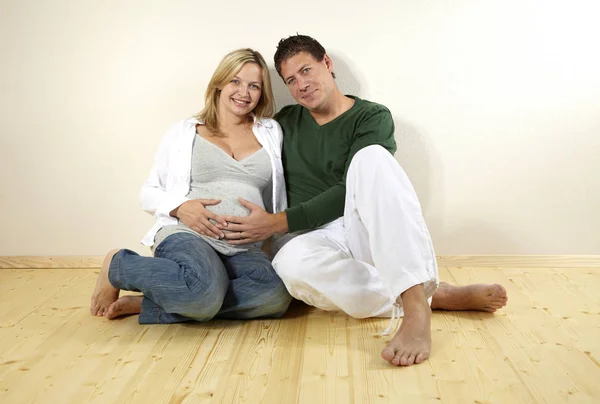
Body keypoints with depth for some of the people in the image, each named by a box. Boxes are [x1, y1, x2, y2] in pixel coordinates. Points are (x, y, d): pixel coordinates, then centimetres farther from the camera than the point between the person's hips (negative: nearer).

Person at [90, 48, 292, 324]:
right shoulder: (183, 133, 12)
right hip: (185, 235, -3)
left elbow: (279, 198, 16)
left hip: (244, 249, 3)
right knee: (205, 291, -39)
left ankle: (146, 305, -20)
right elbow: (149, 194, 13)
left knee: (276, 295, -32)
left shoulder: (271, 132, 16)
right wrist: (179, 206, -7)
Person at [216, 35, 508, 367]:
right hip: (315, 238, 2)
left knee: (371, 158, -33)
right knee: (290, 264, -38)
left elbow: (352, 192, -10)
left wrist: (278, 222, -14)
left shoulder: (372, 117, 2)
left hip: (365, 232, -2)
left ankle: (416, 307, -45)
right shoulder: (286, 122, 16)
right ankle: (438, 296, -28)